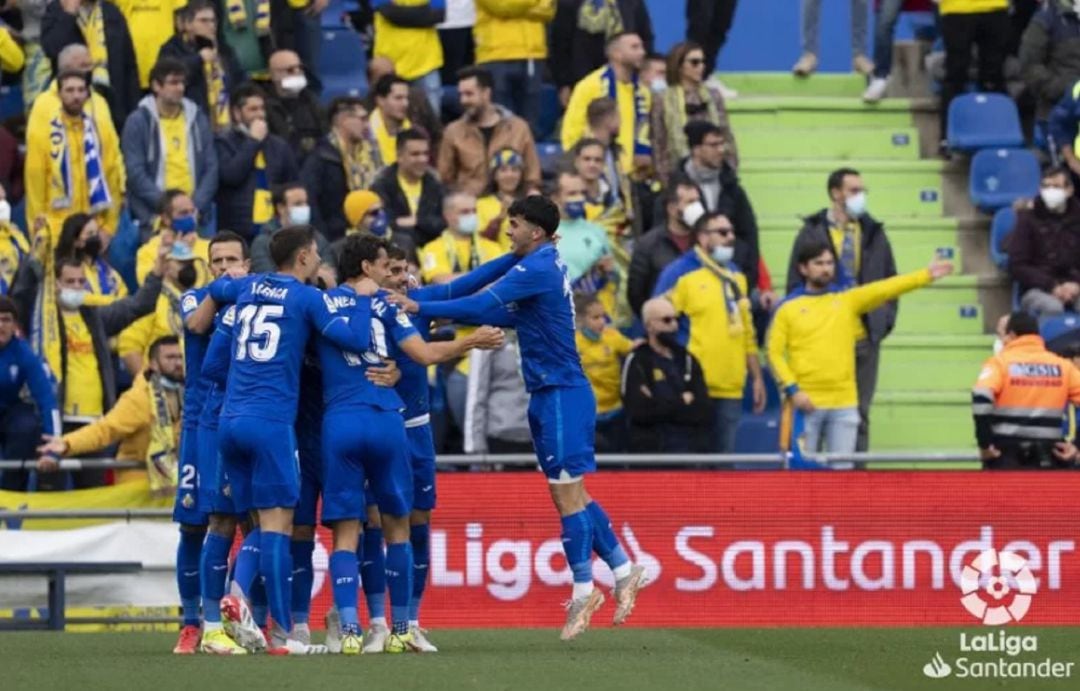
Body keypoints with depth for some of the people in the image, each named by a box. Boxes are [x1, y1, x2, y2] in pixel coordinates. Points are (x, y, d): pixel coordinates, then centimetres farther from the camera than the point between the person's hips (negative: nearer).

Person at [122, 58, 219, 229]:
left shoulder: (198, 120, 12)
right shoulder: (138, 122, 1)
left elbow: (211, 168, 9)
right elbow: (135, 172, -6)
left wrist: (197, 205, -5)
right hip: (153, 218, -3)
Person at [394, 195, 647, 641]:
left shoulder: (537, 268, -16)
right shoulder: (546, 265, 14)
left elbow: (483, 306, -21)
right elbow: (513, 316, 22)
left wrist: (422, 309, -16)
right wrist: (449, 317, 13)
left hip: (561, 394, -10)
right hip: (552, 393, 10)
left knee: (567, 492, -6)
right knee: (569, 493, 13)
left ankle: (584, 590, -2)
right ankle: (623, 570, 17)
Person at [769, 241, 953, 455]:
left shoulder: (848, 301, 9)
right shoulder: (788, 308, 3)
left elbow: (885, 289, -1)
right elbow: (774, 352, 0)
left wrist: (927, 275, -11)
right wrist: (792, 389, -10)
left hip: (844, 404, 2)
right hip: (805, 402, -2)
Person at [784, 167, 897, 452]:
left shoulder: (874, 233, 11)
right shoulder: (812, 233, 0)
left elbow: (890, 281, 17)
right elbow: (795, 284, 2)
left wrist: (886, 319, 7)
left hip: (865, 338, 3)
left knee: (859, 415, 5)